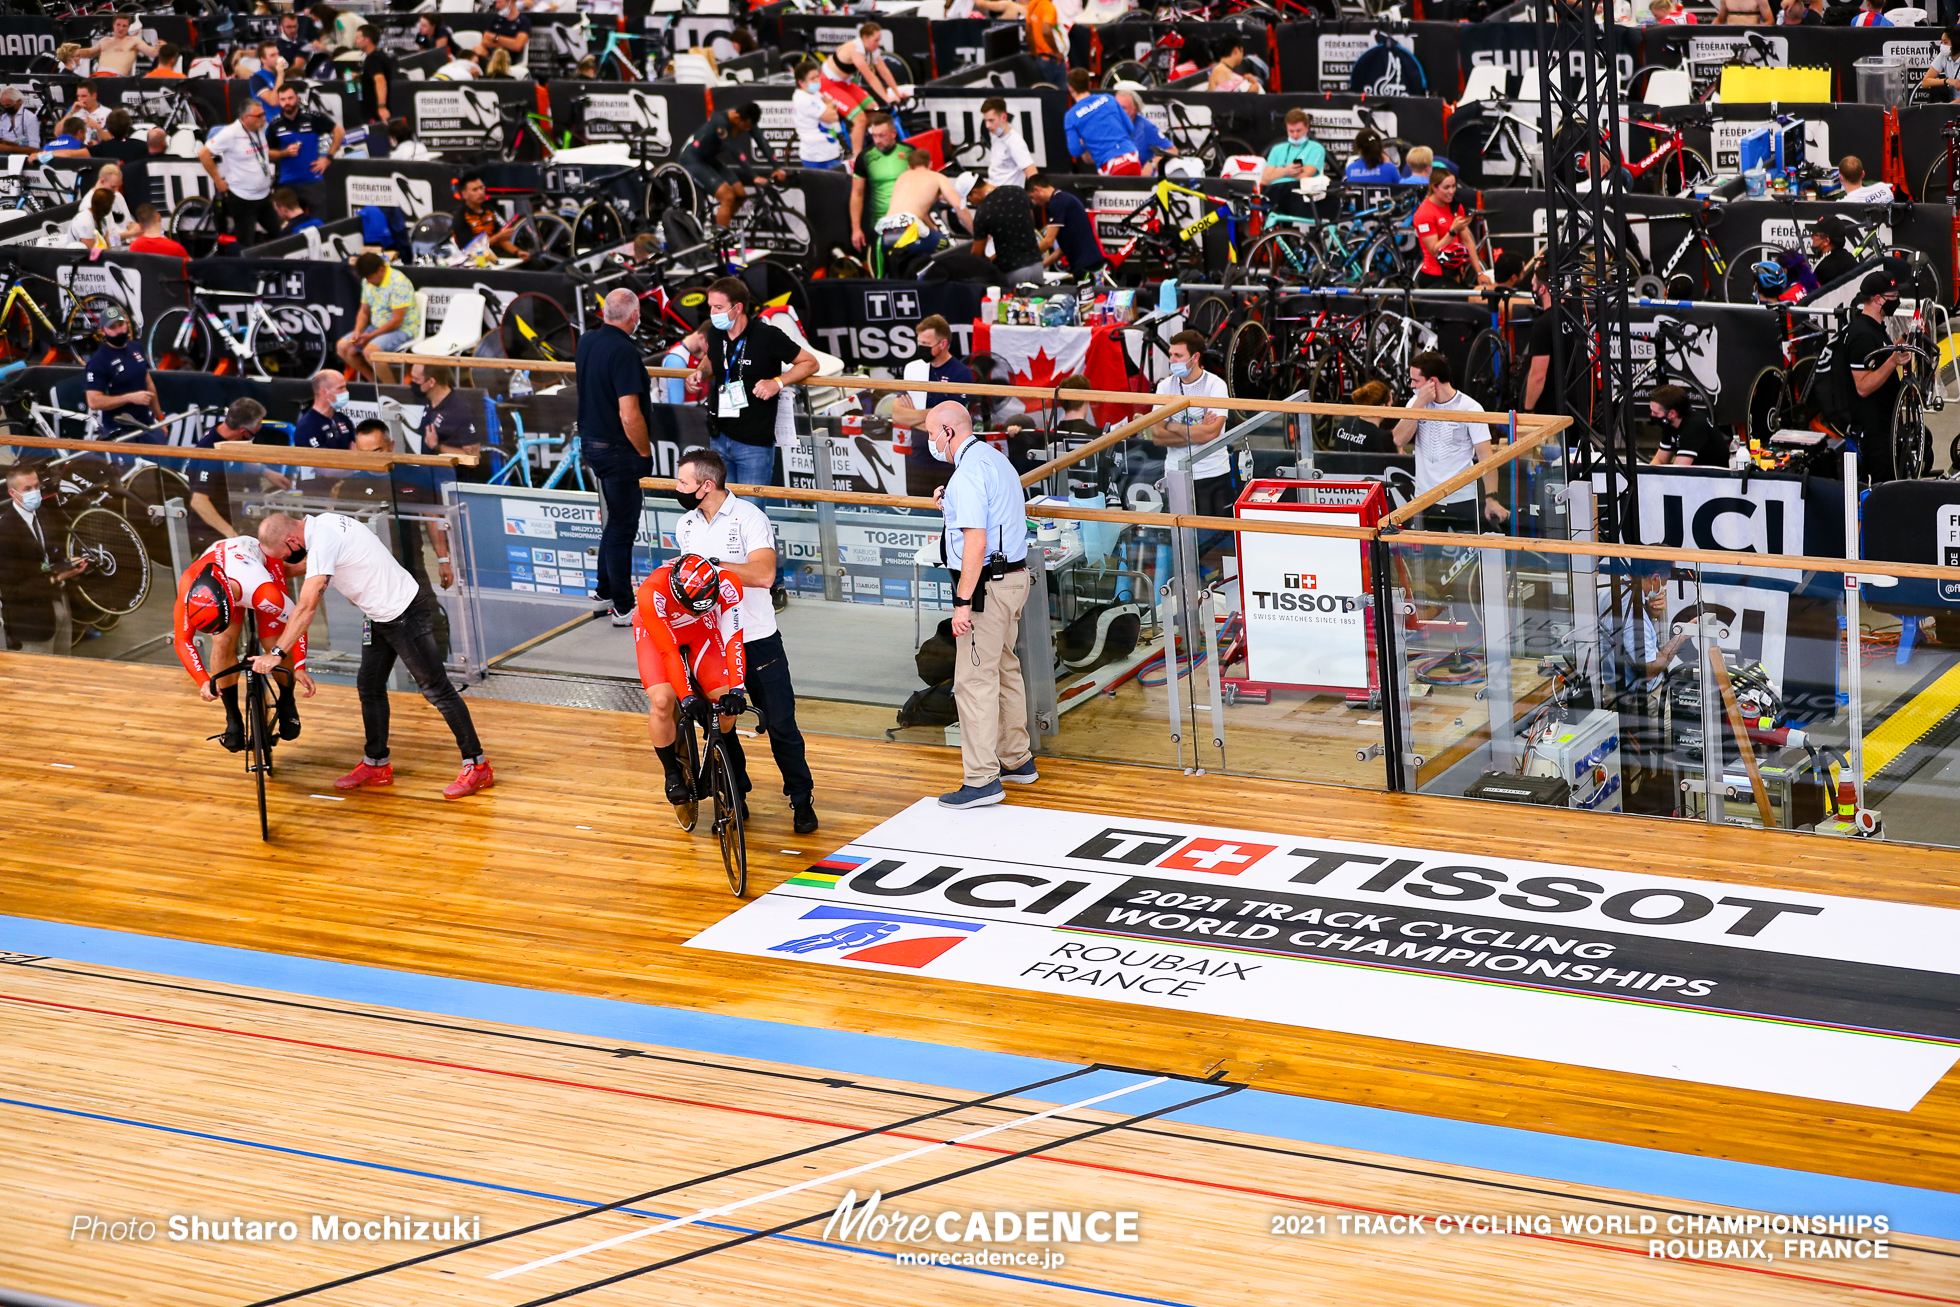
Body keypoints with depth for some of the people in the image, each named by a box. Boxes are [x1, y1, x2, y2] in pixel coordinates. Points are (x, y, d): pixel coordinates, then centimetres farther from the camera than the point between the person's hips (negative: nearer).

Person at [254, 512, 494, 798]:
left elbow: (306, 607, -30)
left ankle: (477, 766, 1)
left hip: (407, 614, -10)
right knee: (369, 686, 13)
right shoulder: (320, 524, 3)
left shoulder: (322, 543, -26)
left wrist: (276, 654, -30)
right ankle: (376, 764, 23)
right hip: (381, 617, 10)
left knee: (435, 689, -4)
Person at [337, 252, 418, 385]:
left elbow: (397, 321, -22)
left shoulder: (398, 283, -21)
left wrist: (370, 336, -19)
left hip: (402, 329, -9)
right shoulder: (367, 282, 5)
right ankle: (375, 381, 7)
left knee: (370, 351, -33)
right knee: (342, 347, -1)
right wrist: (358, 331, -4)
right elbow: (364, 311, 16)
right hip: (376, 327, 9)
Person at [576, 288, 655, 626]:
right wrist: (645, 452, -13)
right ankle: (623, 608, 7)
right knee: (623, 526, 1)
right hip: (619, 450, -9)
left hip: (591, 442, 9)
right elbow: (629, 415, -27)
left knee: (616, 520, 22)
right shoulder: (625, 352, -24)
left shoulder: (586, 342, 3)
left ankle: (607, 592, 30)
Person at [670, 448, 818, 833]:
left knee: (780, 723, -1)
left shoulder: (749, 517, -12)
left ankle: (801, 800, 13)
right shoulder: (685, 526, 7)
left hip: (757, 639, -5)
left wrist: (713, 564, -27)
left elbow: (764, 574, -24)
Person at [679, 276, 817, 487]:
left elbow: (810, 363, -4)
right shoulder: (715, 335, 3)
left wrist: (778, 382, -17)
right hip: (719, 438, 6)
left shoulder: (768, 337, -13)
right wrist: (701, 372, 3)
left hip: (755, 444, -6)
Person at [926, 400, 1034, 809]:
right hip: (1015, 575, 11)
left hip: (986, 585, -11)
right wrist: (952, 506, 18)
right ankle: (1017, 759, 30)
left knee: (974, 680, -7)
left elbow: (976, 542, -24)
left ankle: (981, 779, -7)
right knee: (1005, 670, 20)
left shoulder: (968, 473, -18)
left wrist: (964, 602, -24)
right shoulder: (997, 460, 14)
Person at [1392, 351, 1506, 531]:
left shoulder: (1469, 408, -8)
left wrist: (1491, 499, -23)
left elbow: (1485, 456, -13)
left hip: (1463, 501, -3)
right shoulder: (1417, 402, 5)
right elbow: (1399, 441, -8)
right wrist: (1420, 403, -14)